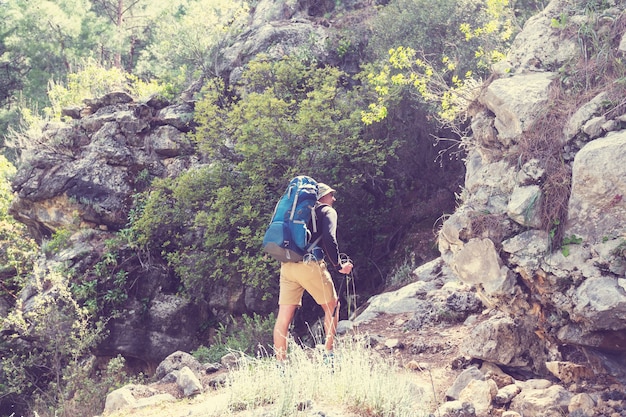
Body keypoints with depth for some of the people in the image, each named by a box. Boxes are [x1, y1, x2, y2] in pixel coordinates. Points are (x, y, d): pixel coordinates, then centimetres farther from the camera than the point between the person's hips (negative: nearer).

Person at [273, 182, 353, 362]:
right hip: (310, 265, -6)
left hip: (287, 266, 6)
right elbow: (329, 239, -10)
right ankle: (329, 354, 14)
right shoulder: (327, 211, 6)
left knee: (284, 317, 1)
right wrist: (339, 266, -3)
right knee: (332, 306, 14)